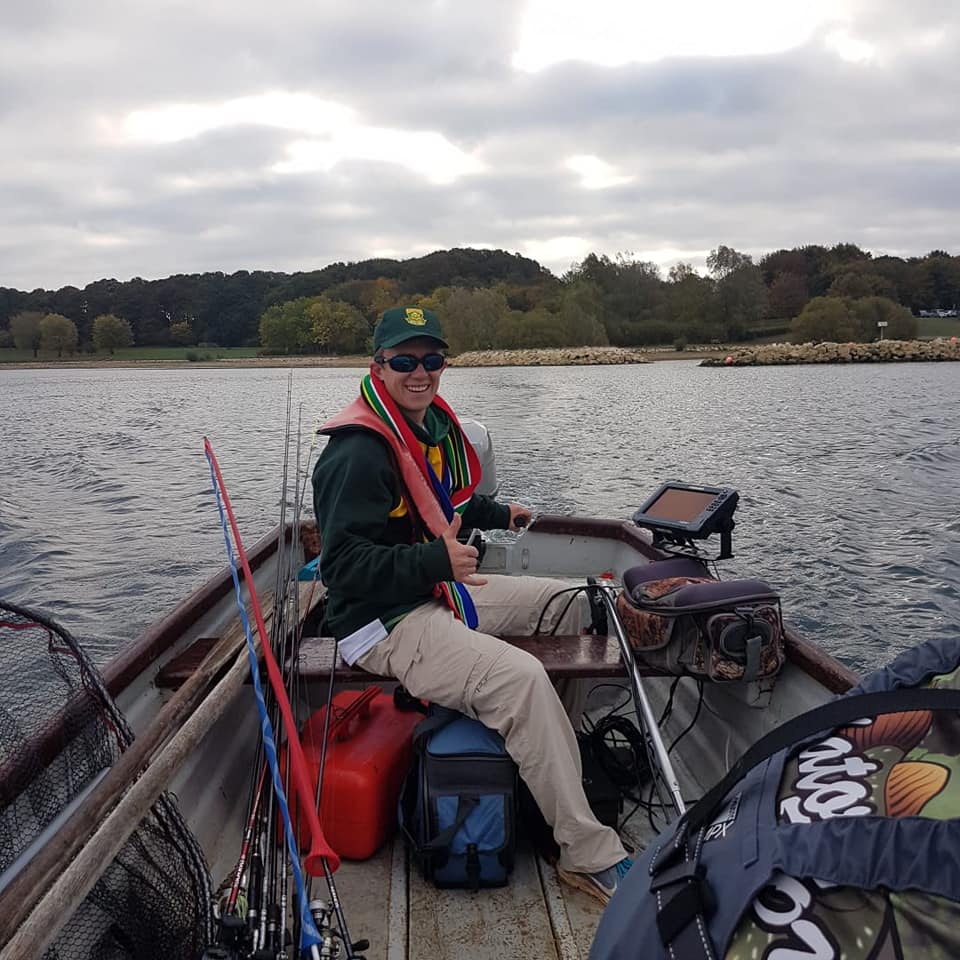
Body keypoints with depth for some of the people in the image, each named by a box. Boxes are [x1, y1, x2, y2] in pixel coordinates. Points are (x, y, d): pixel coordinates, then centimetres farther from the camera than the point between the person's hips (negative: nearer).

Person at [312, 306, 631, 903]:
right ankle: (591, 857, -17)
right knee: (521, 678, -30)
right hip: (385, 621, -10)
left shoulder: (435, 424, 10)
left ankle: (587, 753, 19)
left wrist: (497, 513, 23)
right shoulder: (360, 454, -21)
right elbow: (342, 563, -26)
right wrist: (435, 561, -34)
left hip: (443, 593, 10)